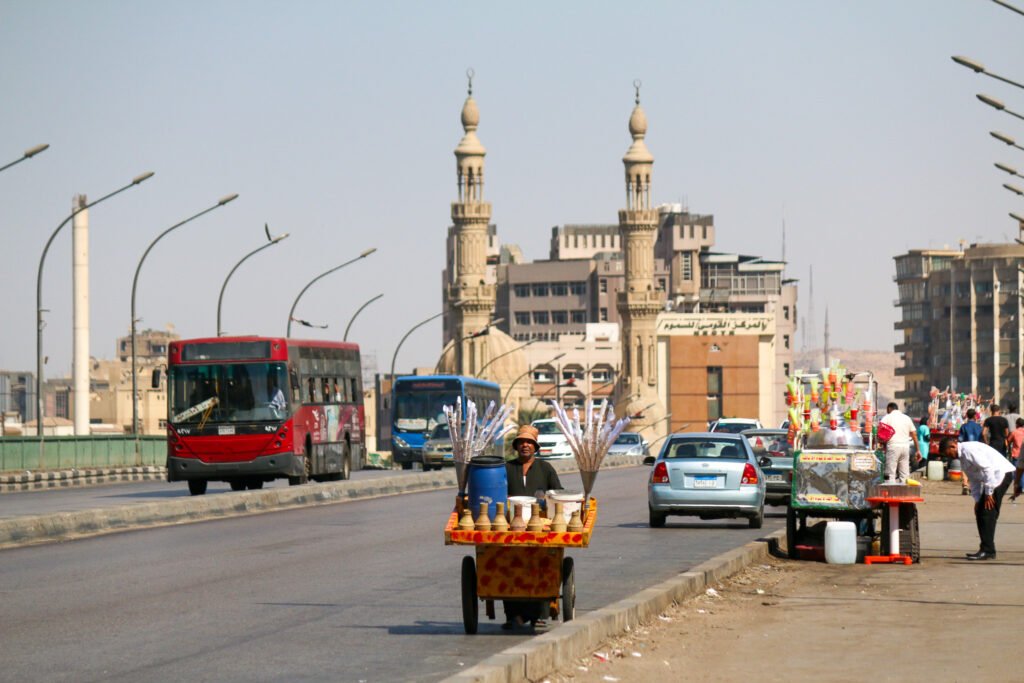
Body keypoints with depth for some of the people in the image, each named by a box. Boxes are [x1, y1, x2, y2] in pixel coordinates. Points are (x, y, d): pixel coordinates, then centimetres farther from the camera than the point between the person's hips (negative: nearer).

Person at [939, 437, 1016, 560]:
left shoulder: (969, 449, -16)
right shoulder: (963, 457, 16)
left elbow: (987, 468, -22)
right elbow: (975, 480, 21)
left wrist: (988, 493, -19)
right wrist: (977, 500, 14)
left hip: (1001, 473, -10)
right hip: (994, 476, 10)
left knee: (988, 513, -12)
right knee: (981, 513, 8)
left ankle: (987, 551, -10)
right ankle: (986, 550, 11)